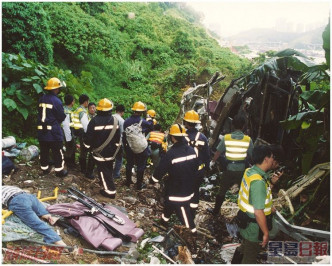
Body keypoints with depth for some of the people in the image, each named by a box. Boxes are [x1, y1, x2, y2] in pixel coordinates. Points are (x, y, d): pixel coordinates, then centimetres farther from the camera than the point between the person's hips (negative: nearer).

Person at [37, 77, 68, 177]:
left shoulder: (41, 99, 3)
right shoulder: (56, 101, -16)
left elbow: (40, 113, 13)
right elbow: (62, 117, -9)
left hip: (41, 131, 6)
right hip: (54, 131, -6)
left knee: (44, 151, 17)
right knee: (57, 152, 6)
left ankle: (45, 169, 29)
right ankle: (59, 171, 13)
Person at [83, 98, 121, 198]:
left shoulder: (95, 121, -18)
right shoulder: (115, 120, -4)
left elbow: (89, 137, -13)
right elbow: (118, 138, 4)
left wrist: (88, 145, 6)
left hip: (100, 153, -5)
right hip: (111, 152, 5)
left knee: (103, 171, 5)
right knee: (109, 169, 22)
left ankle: (110, 190, 6)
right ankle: (109, 186, 38)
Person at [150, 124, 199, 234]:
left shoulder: (171, 154, -25)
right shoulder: (192, 150, -6)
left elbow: (160, 170, -15)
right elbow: (196, 167, 7)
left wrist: (152, 180, 4)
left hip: (176, 191, -6)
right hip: (188, 189, 6)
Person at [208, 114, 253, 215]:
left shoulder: (226, 138, -10)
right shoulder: (248, 139, -11)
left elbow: (218, 152, 1)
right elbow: (252, 155, -2)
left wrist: (212, 162, 18)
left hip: (228, 170, 1)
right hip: (242, 170, 0)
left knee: (222, 190, 16)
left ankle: (216, 210, 29)